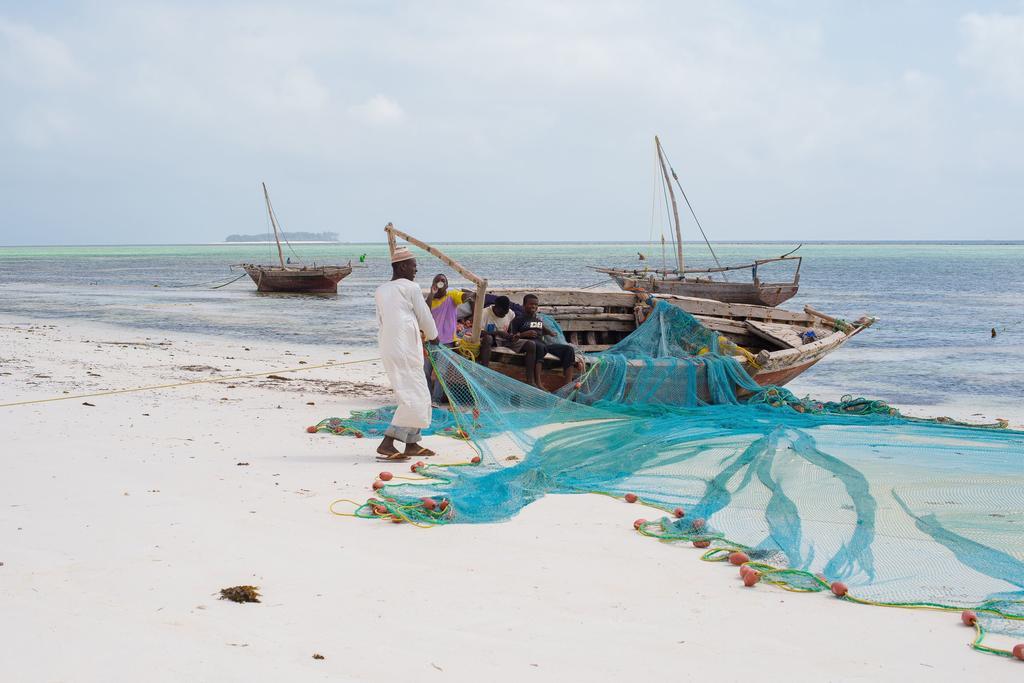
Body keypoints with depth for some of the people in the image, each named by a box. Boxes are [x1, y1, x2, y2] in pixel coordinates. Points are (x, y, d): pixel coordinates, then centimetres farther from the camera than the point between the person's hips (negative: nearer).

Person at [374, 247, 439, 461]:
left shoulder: (380, 291, 15)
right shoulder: (410, 287, -6)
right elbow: (424, 316, 1)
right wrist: (433, 336, 20)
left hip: (388, 347, 8)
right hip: (406, 349, -8)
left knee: (420, 397, 17)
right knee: (413, 399, -7)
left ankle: (412, 445, 19)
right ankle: (387, 444, -15)